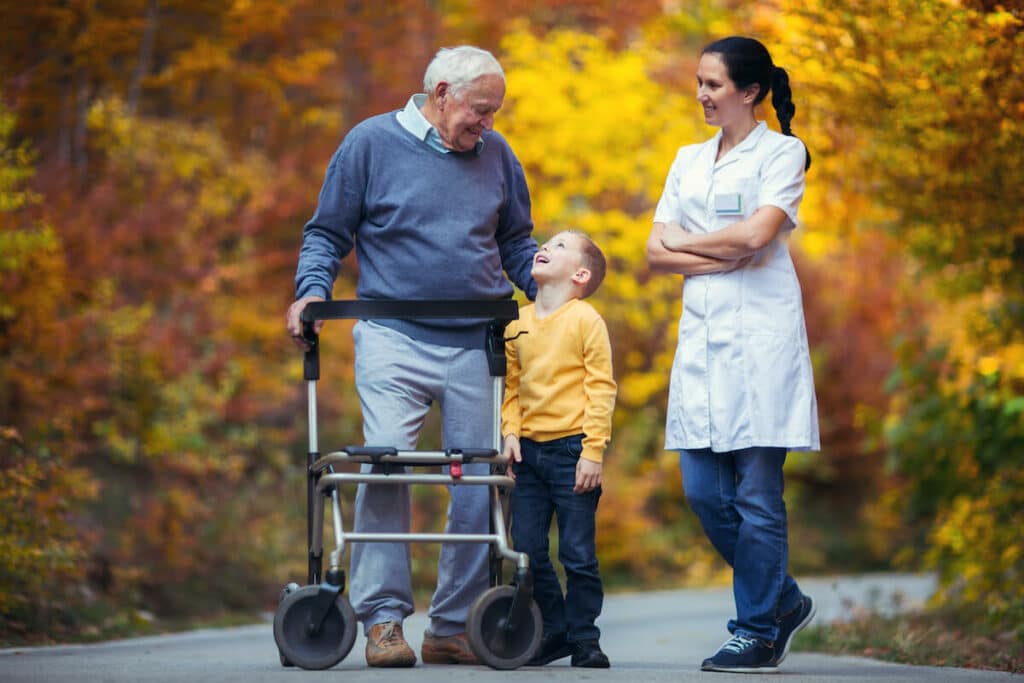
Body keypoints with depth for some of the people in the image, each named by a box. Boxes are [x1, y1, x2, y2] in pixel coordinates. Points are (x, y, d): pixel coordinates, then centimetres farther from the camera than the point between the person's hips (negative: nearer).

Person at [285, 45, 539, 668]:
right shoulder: (372, 143, 4)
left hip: (478, 343, 4)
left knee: (481, 481, 1)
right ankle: (384, 618, -10)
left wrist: (550, 287, 6)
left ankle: (455, 626, 8)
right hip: (395, 337, -4)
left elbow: (516, 242, 23)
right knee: (385, 465, -16)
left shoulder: (496, 154, 14)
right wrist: (313, 291, -9)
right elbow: (328, 232, 7)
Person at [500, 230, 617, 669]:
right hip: (529, 451, 5)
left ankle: (583, 637, 9)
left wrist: (593, 452, -12)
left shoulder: (586, 321, -6)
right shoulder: (518, 323, 10)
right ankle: (552, 631, 20)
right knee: (526, 549, 6)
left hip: (572, 450, -5)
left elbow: (601, 389, -8)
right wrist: (511, 433, 2)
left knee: (578, 553, -3)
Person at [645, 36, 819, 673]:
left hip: (760, 334, -6)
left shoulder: (782, 153, 1)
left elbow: (756, 233, -14)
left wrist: (685, 241, 0)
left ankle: (758, 633, 3)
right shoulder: (689, 160, 18)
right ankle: (783, 601, 21)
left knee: (757, 493, -5)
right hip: (702, 334, 6)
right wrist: (724, 257, -6)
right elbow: (656, 252, 10)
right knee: (704, 491, 3)